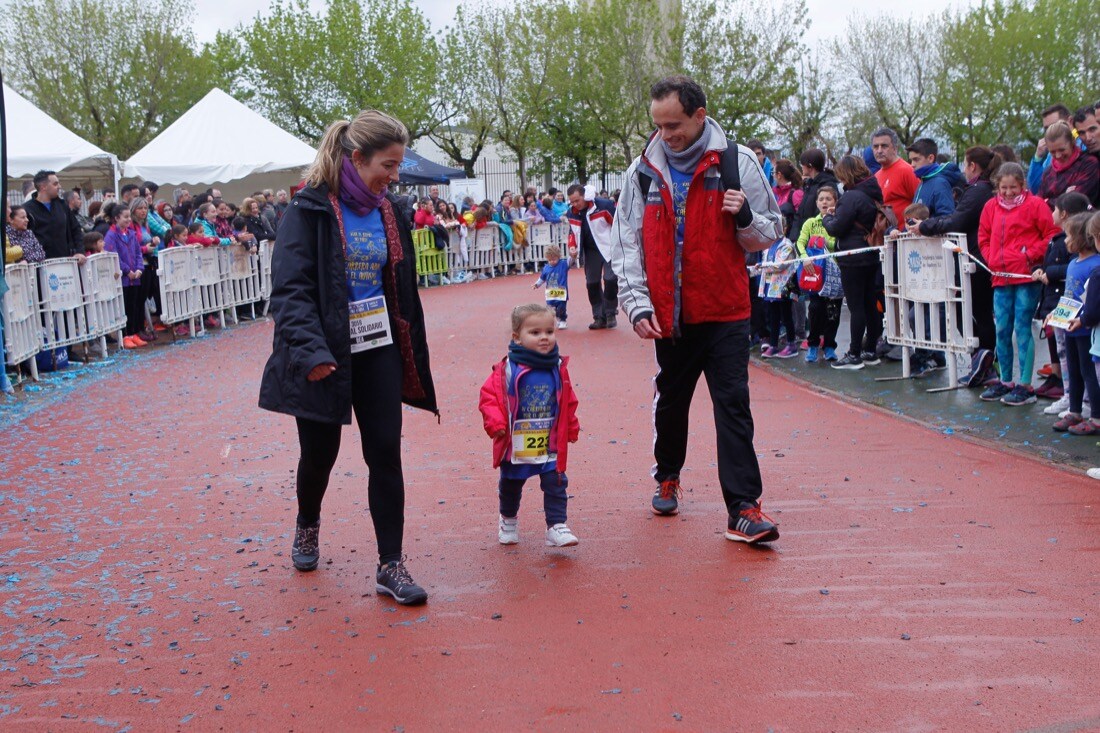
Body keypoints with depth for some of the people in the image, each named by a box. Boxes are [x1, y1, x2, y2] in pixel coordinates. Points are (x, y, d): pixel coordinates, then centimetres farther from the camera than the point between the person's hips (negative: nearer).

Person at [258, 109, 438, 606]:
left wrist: (412, 354, 15)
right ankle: (307, 526, 42)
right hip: (325, 354, -4)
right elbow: (290, 289, -19)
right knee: (320, 453, 11)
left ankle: (390, 565, 8)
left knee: (386, 453, -1)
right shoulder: (310, 210, -13)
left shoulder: (389, 211, 5)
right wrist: (310, 350, -30)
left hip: (378, 350, 4)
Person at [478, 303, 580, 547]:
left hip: (550, 444, 1)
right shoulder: (507, 369, -15)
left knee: (556, 485, -3)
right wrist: (495, 422, -24)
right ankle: (508, 519, 43)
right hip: (515, 444, -1)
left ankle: (557, 526, 5)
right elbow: (489, 395, -13)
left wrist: (572, 428, 14)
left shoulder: (558, 368, -3)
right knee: (510, 486, 19)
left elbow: (569, 402, 9)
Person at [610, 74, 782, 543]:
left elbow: (771, 233, 3)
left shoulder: (737, 163, -3)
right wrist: (637, 303, -3)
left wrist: (745, 218, -18)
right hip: (668, 315, 3)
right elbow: (627, 244, 6)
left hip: (725, 312, -2)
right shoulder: (643, 171, 3)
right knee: (671, 401, 17)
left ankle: (744, 508, -4)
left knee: (732, 405, -6)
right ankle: (667, 477, 40)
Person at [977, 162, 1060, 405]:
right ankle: (1005, 382, 20)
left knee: (1022, 329, -5)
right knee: (1002, 330, 9)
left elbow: (1052, 234, -4)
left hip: (1026, 277, -5)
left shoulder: (1035, 204, -4)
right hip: (1001, 277, 5)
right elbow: (983, 236, 21)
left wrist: (1031, 254, -9)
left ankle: (1025, 386, -1)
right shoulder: (991, 206, 11)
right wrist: (991, 258, 7)